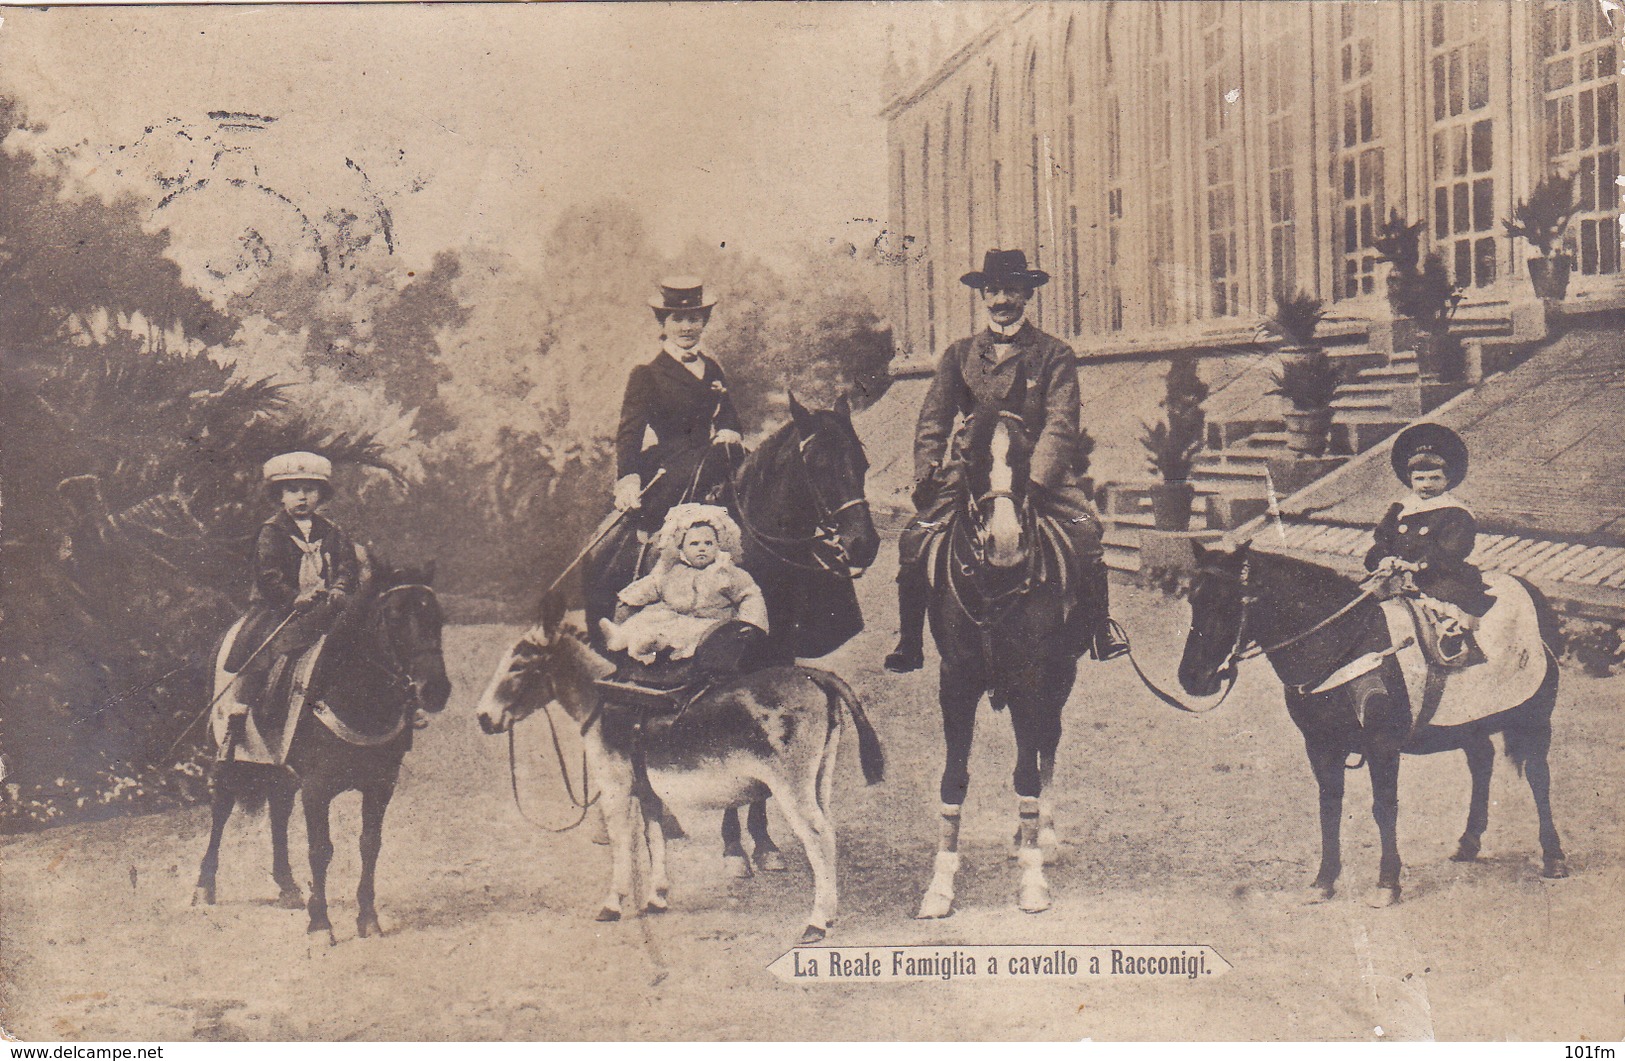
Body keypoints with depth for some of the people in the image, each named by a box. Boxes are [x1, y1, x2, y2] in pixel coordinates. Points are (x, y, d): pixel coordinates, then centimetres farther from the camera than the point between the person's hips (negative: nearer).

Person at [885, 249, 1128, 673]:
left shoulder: (1054, 354, 5)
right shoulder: (959, 355, 13)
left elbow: (1060, 424, -7)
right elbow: (933, 420, 6)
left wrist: (1035, 478, -23)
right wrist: (926, 473, -11)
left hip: (1039, 471, -2)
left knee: (1084, 527, -26)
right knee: (915, 537, -17)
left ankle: (1096, 633, -12)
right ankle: (909, 644, -5)